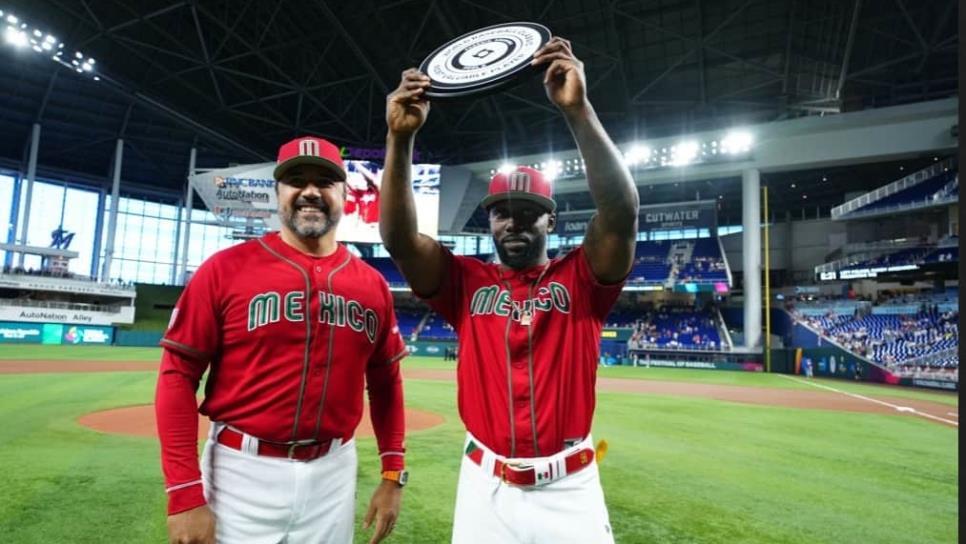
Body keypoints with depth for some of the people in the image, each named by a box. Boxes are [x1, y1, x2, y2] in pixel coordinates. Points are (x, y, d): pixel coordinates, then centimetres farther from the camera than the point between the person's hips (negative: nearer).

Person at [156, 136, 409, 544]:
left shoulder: (372, 284, 1)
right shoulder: (227, 268, -7)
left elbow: (385, 383, 8)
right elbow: (177, 375, -7)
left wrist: (392, 474, 4)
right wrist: (185, 494, -10)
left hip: (333, 473, 3)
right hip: (243, 472, -2)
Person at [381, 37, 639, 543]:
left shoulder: (580, 279, -3)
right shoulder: (466, 281, 1)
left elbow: (622, 211, -19)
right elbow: (398, 236, -12)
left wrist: (578, 109, -27)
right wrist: (400, 137, -23)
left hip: (570, 491, -1)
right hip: (485, 487, 2)